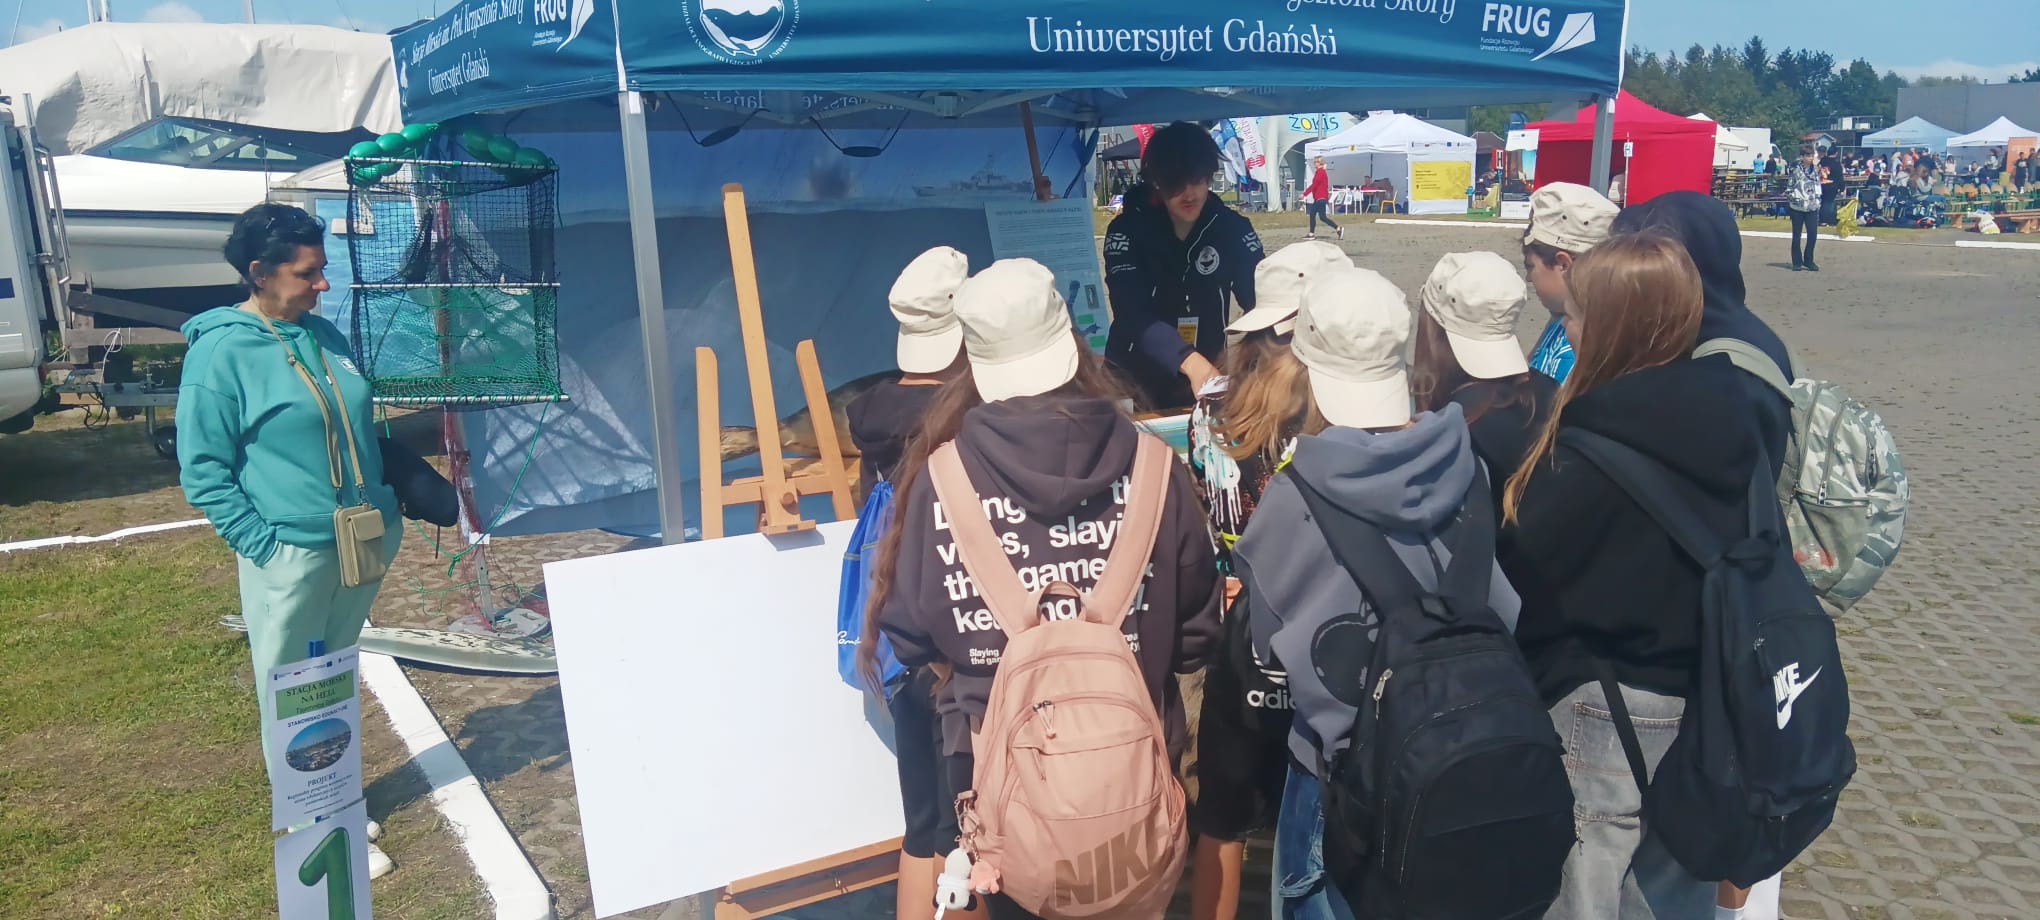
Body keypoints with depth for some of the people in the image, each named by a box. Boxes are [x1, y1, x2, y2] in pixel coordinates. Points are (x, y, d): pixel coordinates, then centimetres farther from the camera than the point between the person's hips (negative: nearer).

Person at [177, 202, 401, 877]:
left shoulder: (326, 336, 8)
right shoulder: (219, 352, -11)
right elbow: (203, 474, -10)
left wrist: (384, 516, 11)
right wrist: (264, 544, -15)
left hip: (362, 548, 7)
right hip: (291, 560, -6)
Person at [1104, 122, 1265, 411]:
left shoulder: (1232, 228, -4)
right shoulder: (1126, 231, -12)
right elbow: (1132, 313, -26)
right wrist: (1191, 362, -42)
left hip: (1209, 372, 2)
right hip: (1136, 379, -2)